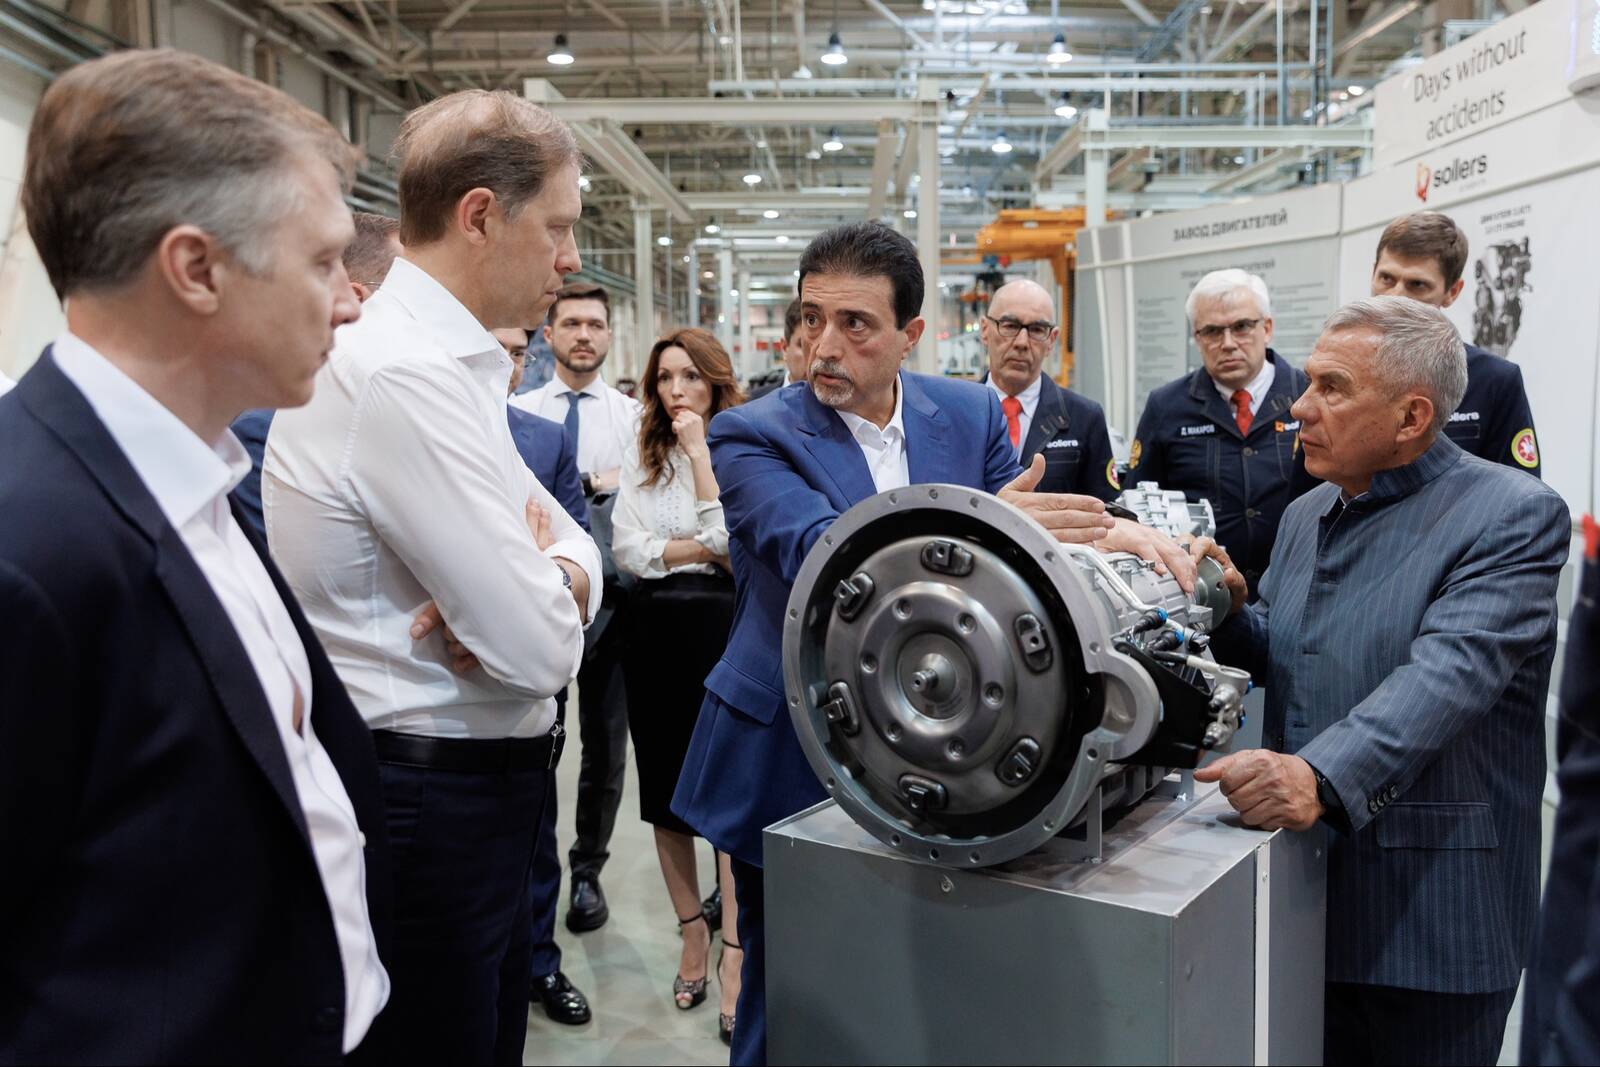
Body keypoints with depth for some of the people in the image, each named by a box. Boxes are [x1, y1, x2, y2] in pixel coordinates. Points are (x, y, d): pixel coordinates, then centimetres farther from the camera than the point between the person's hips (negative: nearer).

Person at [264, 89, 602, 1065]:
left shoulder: (444, 360, 9)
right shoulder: (406, 376, -24)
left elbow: (572, 542, 10)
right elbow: (542, 649, -25)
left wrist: (550, 581, -13)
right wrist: (538, 601, -3)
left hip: (476, 781, 10)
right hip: (432, 792, -9)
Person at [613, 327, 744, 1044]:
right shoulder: (641, 460, 10)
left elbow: (726, 537, -14)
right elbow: (628, 549, 0)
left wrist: (699, 450, -12)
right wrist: (705, 549, -10)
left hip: (722, 626, -4)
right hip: (655, 629, 4)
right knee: (666, 788, 10)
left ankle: (734, 954, 2)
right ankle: (692, 932, 26)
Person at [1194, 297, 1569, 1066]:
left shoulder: (1513, 516, -11)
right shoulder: (1306, 514, 11)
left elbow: (1447, 676, -26)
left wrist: (1322, 778, -40)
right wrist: (1226, 609, -4)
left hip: (1430, 908, -6)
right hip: (1297, 888, 6)